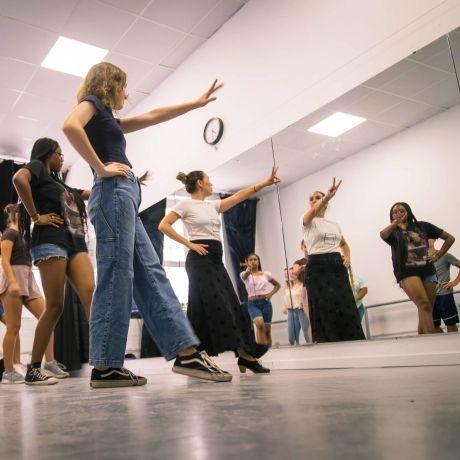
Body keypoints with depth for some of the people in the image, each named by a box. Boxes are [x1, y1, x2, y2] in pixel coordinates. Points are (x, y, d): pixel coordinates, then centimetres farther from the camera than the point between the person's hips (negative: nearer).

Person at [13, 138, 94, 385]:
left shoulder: (60, 184, 32)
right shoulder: (36, 167, 9)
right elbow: (18, 179, -15)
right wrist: (36, 216, -14)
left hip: (75, 243, 7)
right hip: (51, 242, -7)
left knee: (90, 295, -13)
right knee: (55, 306, -9)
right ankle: (33, 369, 1)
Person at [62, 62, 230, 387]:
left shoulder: (109, 119, 32)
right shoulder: (91, 103, 7)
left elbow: (154, 116, 36)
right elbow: (70, 126, -17)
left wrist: (197, 103, 38)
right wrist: (101, 168, -14)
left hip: (123, 197, 10)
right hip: (113, 193, -9)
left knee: (150, 275, -1)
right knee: (116, 277, -13)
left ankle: (186, 352, -3)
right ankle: (105, 367, -10)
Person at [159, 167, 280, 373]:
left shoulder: (213, 205, 21)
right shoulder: (186, 204, 0)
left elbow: (239, 195, 16)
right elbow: (164, 225, -8)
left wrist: (265, 182, 11)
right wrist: (189, 244, -12)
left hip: (216, 259, 8)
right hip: (200, 259, -8)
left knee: (230, 305, 1)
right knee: (215, 306, -14)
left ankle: (245, 354, 1)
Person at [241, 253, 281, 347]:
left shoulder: (266, 274, 8)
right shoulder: (245, 274, 2)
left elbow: (277, 285, 18)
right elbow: (245, 276, -24)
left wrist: (271, 294, 2)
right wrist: (249, 270, -43)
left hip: (265, 302, 3)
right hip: (253, 304, -2)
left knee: (267, 330, 2)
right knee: (260, 324, -28)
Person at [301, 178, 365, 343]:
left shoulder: (335, 224, 20)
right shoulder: (307, 221, 3)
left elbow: (344, 244, 34)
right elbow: (313, 212, -22)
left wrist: (347, 257, 11)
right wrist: (327, 197, -41)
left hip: (337, 266, 5)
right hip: (317, 268, -5)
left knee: (347, 309, -2)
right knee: (328, 311, -10)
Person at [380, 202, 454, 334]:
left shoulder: (422, 226, 13)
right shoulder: (393, 232, 8)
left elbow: (450, 238, 18)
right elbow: (382, 234, -18)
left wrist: (438, 255, 9)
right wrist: (396, 223, -18)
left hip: (427, 271, 3)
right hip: (407, 273, -3)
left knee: (427, 309, 3)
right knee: (424, 305, -23)